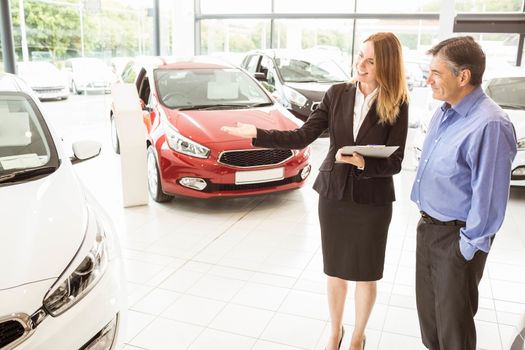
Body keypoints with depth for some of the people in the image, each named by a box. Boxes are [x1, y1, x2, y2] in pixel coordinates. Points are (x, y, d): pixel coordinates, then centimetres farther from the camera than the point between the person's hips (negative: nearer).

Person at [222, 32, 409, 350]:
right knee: (336, 271, 15)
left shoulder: (398, 106, -10)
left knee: (365, 275, 14)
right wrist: (257, 134, -16)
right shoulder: (337, 94, -4)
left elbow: (394, 163, -11)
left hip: (373, 201, -2)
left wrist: (363, 164, -29)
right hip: (333, 195, 2)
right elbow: (302, 137, -8)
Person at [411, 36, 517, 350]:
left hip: (455, 236, -8)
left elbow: (489, 195, -22)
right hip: (428, 225, 8)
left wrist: (470, 247, -15)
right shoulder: (444, 113, 4)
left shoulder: (489, 125, -25)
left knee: (453, 317, 10)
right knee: (427, 306, 23)